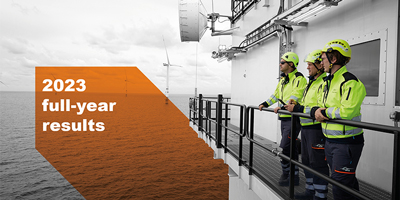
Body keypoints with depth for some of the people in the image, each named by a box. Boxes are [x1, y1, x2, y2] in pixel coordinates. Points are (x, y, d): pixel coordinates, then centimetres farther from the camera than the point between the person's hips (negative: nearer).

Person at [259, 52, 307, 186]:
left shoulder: (299, 79, -10)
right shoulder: (283, 80, 18)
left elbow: (296, 96, -24)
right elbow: (276, 95, 26)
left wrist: (282, 106, -34)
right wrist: (265, 104, 20)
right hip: (284, 118, 9)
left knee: (285, 148, -10)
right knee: (291, 148, 14)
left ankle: (286, 173, 8)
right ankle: (294, 176, 24)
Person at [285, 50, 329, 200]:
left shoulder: (325, 83, -15)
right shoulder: (311, 82, 18)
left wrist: (298, 108, -21)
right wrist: (296, 104, 7)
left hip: (317, 128, -10)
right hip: (305, 126, 10)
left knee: (318, 163, 0)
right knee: (307, 160, 17)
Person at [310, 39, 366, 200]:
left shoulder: (350, 82, -16)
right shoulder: (327, 82, 14)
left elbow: (346, 111, -27)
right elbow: (320, 105, 17)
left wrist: (324, 112, -14)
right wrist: (315, 111, -6)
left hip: (346, 142, -9)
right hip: (330, 140, 9)